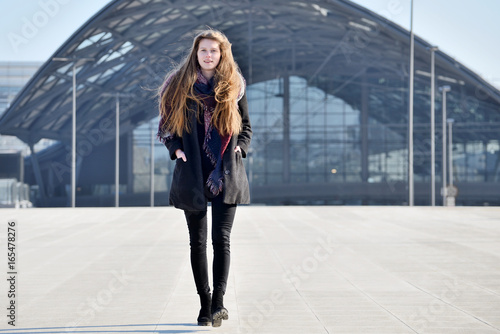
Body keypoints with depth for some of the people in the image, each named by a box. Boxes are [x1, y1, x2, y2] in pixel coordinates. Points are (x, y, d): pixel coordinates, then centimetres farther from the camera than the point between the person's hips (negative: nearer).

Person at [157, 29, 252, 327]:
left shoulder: (234, 87, 6)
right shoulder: (180, 85, 5)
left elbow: (246, 126, 14)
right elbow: (166, 123, 10)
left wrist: (240, 147, -4)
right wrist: (176, 148, -7)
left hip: (226, 174, -1)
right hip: (193, 173, 1)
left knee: (221, 238, -10)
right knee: (197, 241, 6)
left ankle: (218, 302, -9)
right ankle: (205, 304, 15)